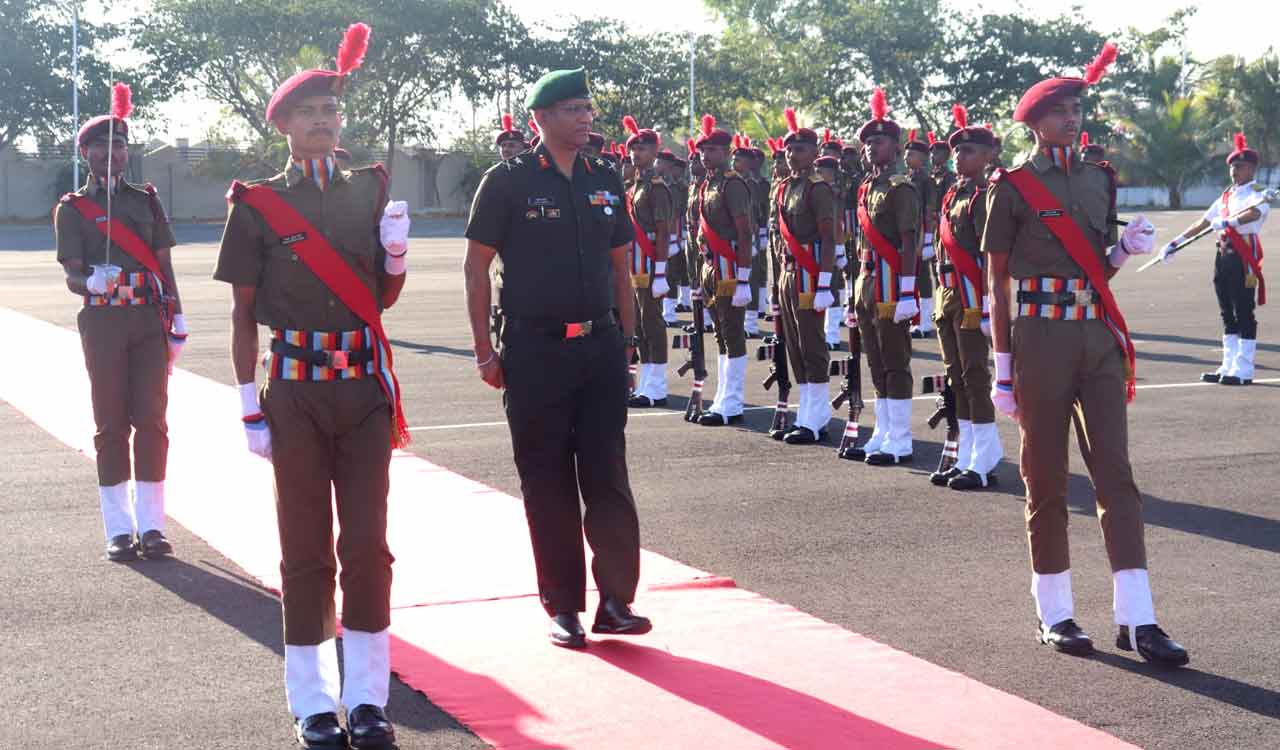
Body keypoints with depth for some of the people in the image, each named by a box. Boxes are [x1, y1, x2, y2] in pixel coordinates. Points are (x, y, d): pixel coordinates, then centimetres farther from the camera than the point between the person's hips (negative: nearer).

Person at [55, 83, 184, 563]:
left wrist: (176, 320, 6)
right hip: (103, 320, -2)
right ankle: (118, 529, 5)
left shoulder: (146, 200, 13)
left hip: (150, 320, 2)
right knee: (111, 424, 0)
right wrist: (92, 282, -26)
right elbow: (72, 276, -3)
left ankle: (151, 525, 4)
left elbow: (163, 266, 14)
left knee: (151, 420, -1)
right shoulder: (73, 208, 4)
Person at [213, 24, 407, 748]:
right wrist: (250, 405, -3)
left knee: (369, 543, 2)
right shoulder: (257, 204, -1)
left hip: (365, 385, 2)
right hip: (296, 391, -2)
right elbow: (244, 311, 1)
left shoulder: (372, 192, 8)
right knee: (307, 549, 4)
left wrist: (396, 253, -6)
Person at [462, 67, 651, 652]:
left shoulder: (605, 182, 10)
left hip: (600, 348, 4)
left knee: (609, 478, 2)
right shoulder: (509, 181, -3)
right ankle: (563, 608, 13)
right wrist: (485, 352, -5)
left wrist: (626, 340, 12)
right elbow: (476, 267, -2)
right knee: (548, 486, 4)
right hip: (535, 351, -3)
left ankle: (615, 600, 9)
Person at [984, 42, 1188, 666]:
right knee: (1046, 478, 3)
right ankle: (1054, 613, 14)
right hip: (1041, 338, -4)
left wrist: (1127, 249, -3)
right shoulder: (1013, 187, -2)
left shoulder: (1100, 180, 13)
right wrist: (1003, 364, -5)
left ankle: (1136, 619, -3)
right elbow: (998, 279, -1)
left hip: (1099, 336, 4)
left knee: (1116, 472, -2)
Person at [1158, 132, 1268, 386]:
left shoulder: (1258, 194, -4)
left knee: (1243, 313, -6)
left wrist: (1229, 221, -45)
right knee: (1228, 314, 10)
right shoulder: (1227, 196, 20)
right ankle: (1229, 366, 14)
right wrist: (1175, 242, 21)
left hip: (1244, 255, -8)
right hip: (1224, 253, 8)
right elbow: (1202, 223, 24)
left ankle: (1243, 370, -5)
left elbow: (1254, 213, -27)